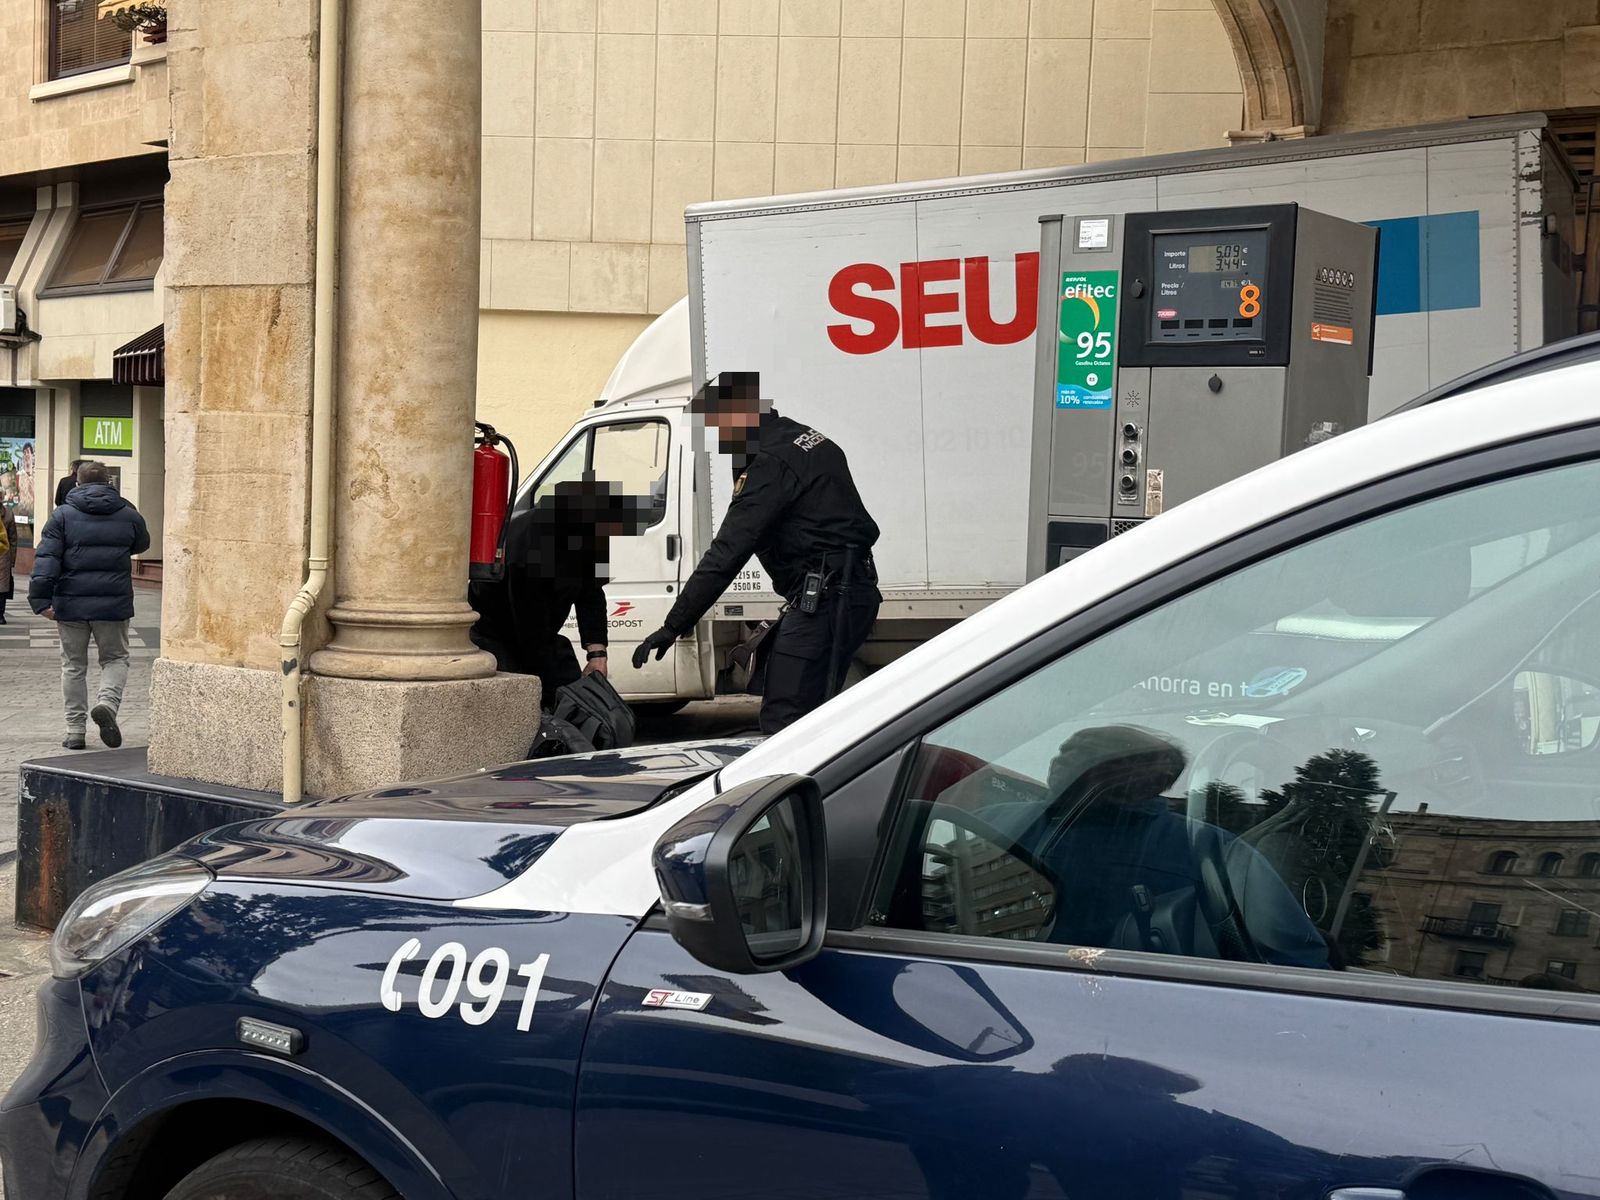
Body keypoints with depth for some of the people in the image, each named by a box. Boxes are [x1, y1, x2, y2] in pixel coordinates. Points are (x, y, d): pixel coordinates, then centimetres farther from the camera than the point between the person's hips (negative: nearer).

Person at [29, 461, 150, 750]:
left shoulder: (63, 515, 0)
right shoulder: (128, 515, 4)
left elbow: (46, 558, -9)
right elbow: (142, 545, 23)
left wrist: (40, 599, -12)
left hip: (71, 604, 0)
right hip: (113, 604, 0)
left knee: (74, 665, 11)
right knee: (115, 659, 15)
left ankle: (75, 731, 11)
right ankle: (107, 703, -14)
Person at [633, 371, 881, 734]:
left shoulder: (770, 464, -14)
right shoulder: (805, 438, 17)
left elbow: (726, 554, -18)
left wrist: (673, 626, -16)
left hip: (824, 598, -11)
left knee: (783, 720, -12)